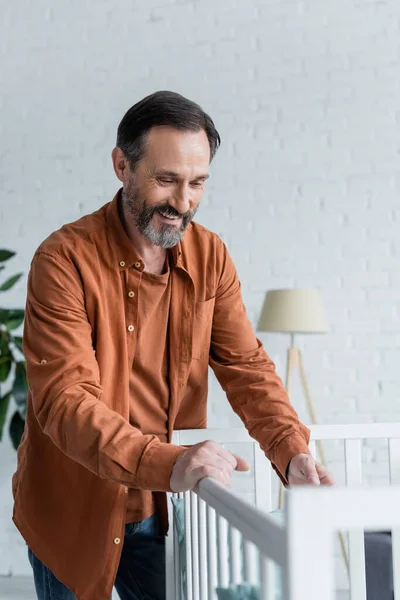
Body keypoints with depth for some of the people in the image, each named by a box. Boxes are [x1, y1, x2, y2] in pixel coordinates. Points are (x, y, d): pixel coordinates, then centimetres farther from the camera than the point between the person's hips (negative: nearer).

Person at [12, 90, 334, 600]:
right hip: (74, 514, -4)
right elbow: (65, 399, -28)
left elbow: (246, 366, -4)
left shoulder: (210, 256, -3)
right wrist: (167, 463, -42)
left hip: (165, 512, 4)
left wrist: (291, 451, -22)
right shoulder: (65, 258, -20)